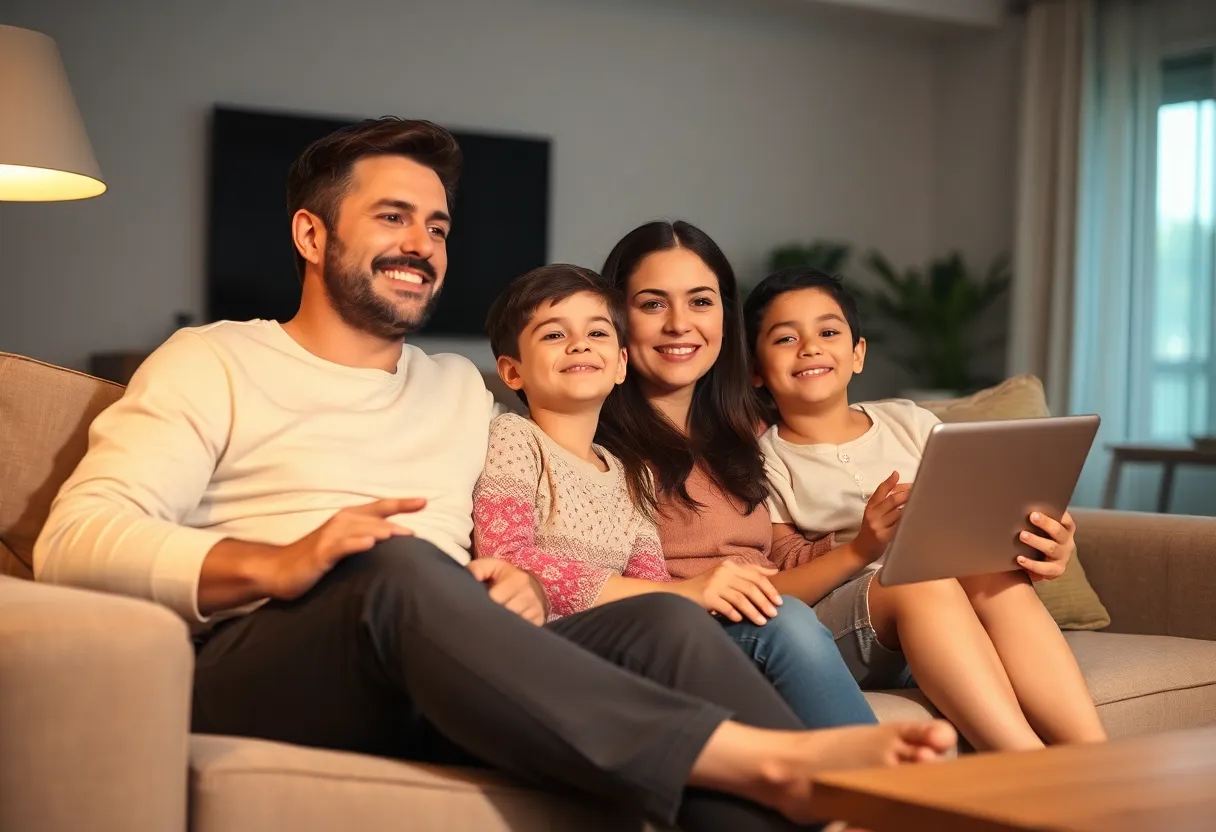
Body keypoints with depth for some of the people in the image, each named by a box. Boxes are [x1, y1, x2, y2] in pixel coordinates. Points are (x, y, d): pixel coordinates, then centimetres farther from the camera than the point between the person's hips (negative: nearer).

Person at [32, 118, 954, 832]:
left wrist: (524, 590, -4)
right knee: (401, 568, -37)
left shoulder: (462, 388, 27)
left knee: (664, 623, -25)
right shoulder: (214, 363, 11)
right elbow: (72, 541, -3)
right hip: (263, 669, -4)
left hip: (441, 683, 4)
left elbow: (513, 557, 23)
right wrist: (274, 566, -20)